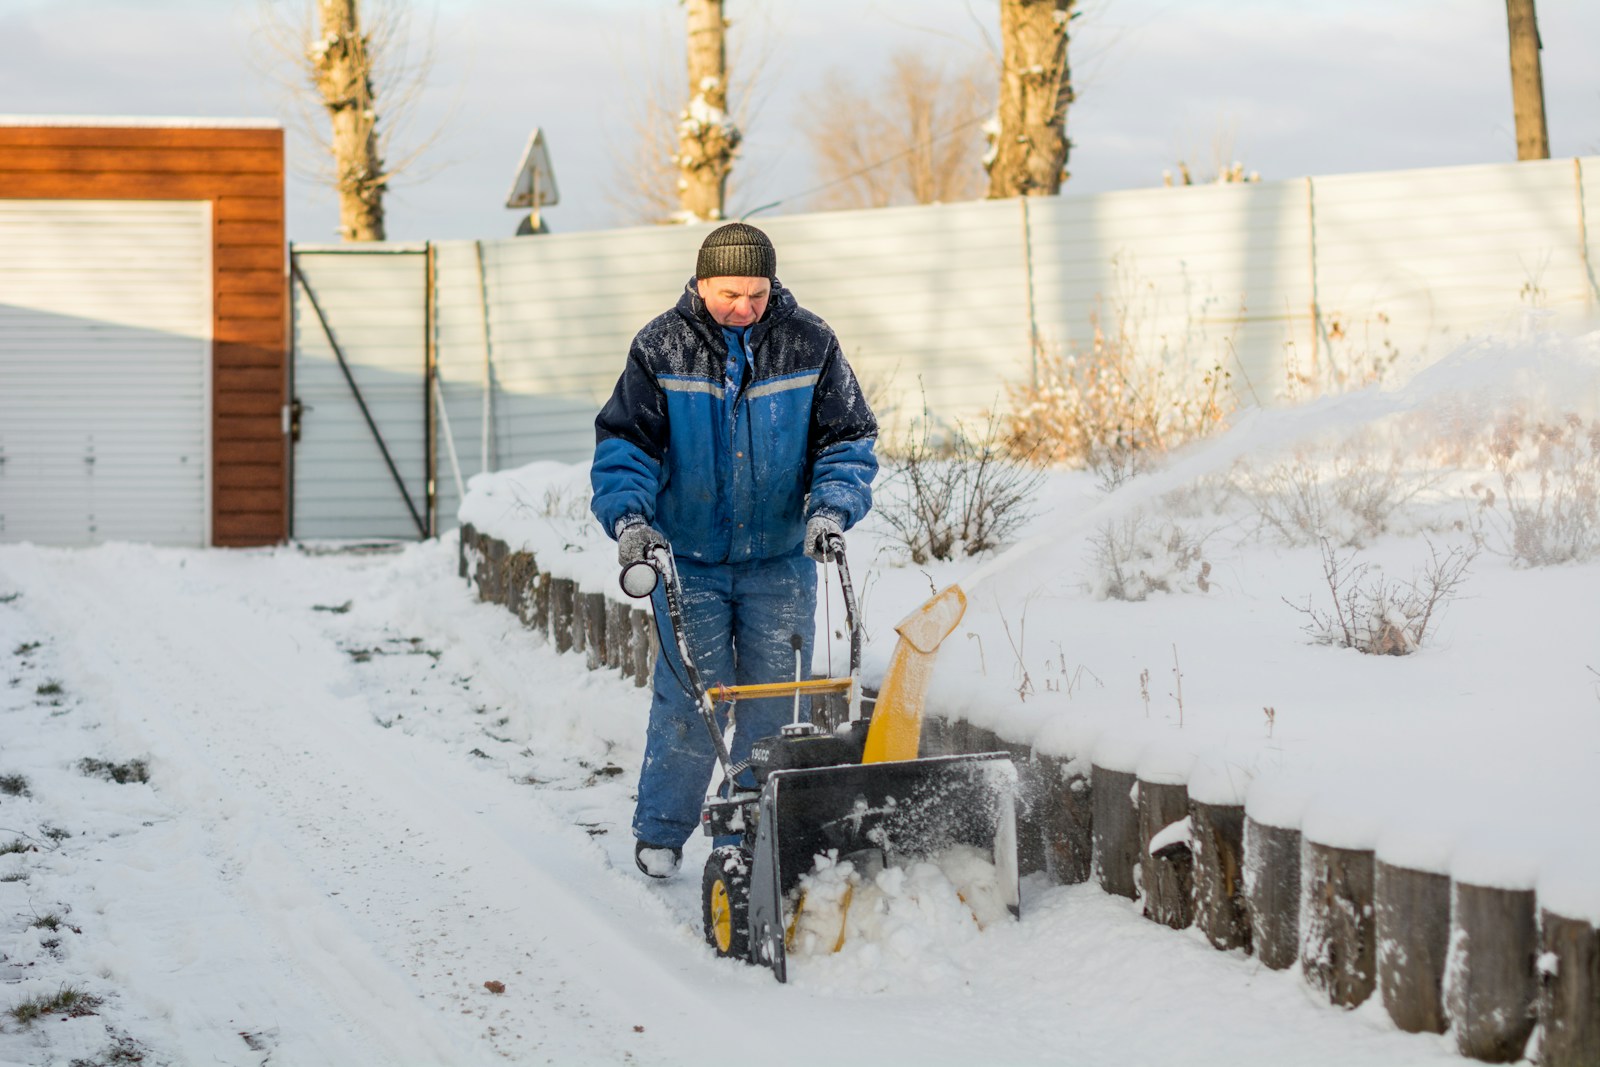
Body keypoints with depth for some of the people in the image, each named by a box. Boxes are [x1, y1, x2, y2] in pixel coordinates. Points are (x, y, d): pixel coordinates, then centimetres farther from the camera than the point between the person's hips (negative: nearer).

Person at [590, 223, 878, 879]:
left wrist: (831, 507, -15)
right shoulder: (662, 347, -5)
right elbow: (624, 440, -4)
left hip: (780, 559, 1)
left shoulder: (808, 345, -3)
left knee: (774, 699, 3)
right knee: (689, 696, -3)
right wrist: (628, 515, -21)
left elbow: (848, 437, 2)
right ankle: (661, 832, 14)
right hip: (689, 559, -1)